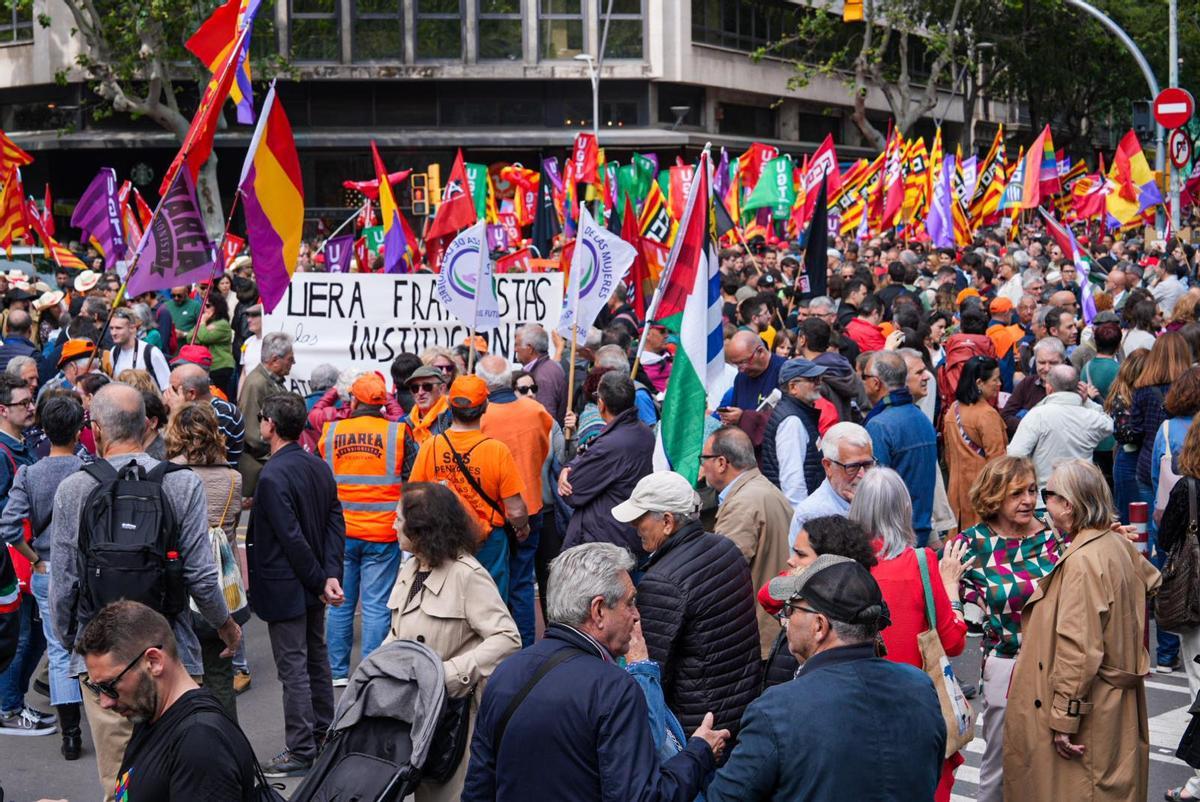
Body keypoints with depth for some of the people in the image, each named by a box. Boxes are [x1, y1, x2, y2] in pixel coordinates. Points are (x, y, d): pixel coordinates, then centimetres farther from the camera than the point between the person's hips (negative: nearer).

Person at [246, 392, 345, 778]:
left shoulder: (272, 477, -22)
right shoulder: (319, 467, 3)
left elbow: (292, 539, -23)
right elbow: (335, 521, 0)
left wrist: (320, 581, -13)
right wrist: (331, 574, -6)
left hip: (284, 587, -8)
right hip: (312, 585, 8)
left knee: (293, 669, -1)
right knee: (316, 658, 19)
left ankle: (300, 752, 6)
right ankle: (323, 736, 31)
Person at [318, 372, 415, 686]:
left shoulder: (330, 432, 0)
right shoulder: (398, 433, -7)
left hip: (339, 532, 2)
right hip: (383, 534, -2)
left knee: (341, 603, 13)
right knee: (376, 605, 2)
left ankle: (338, 672, 19)